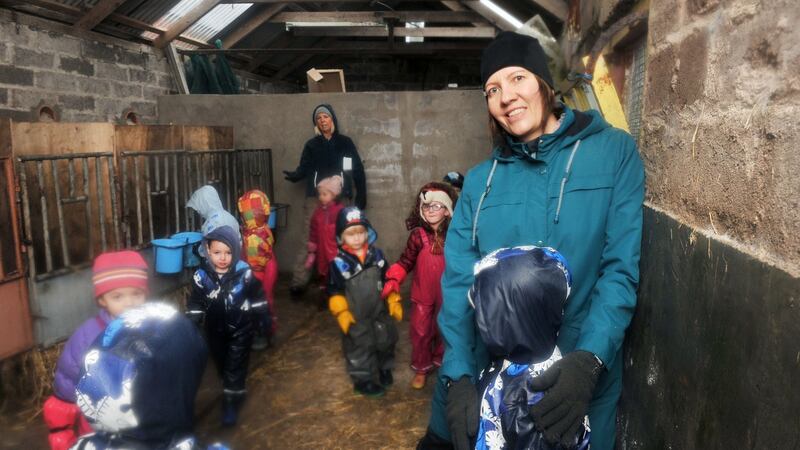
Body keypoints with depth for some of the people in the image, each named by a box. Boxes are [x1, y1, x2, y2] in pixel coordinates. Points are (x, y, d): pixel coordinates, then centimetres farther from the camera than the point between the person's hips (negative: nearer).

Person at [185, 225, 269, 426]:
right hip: (216, 330, 3)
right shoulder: (202, 276, -15)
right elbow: (195, 304, -4)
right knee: (221, 364, 19)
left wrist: (263, 319, 2)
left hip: (241, 328, -3)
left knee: (235, 366, 0)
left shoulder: (244, 273, -18)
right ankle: (235, 392, 42)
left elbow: (258, 297, -4)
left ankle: (231, 402, 14)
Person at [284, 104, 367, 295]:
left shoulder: (345, 143, 10)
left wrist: (361, 195, 2)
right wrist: (294, 175, -19)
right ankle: (298, 281, -7)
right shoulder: (311, 145, 12)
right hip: (315, 198, 0)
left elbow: (358, 170, 8)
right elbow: (304, 168, 4)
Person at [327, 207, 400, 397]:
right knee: (360, 348, 9)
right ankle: (363, 380, 30)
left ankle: (385, 368, 45)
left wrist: (394, 301, 3)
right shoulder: (339, 262, -16)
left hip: (380, 312, 4)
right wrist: (341, 312, -16)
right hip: (356, 318, -4)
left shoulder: (377, 255, -4)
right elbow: (334, 290, -10)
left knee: (386, 341, 19)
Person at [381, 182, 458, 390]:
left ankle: (441, 362, 41)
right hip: (422, 294, 0)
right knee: (420, 331, 11)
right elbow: (406, 260, -5)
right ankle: (421, 368, 30)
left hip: (446, 294, 1)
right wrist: (393, 280, -15)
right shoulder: (418, 235, -11)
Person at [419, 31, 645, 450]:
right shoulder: (479, 180, 2)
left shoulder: (614, 152, -5)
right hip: (483, 376, 3)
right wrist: (457, 374, -16)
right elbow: (458, 282, -4)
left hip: (577, 378, -2)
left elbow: (621, 268, -11)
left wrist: (589, 360, -23)